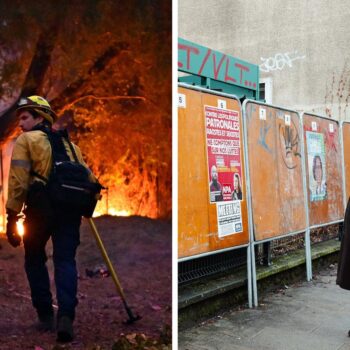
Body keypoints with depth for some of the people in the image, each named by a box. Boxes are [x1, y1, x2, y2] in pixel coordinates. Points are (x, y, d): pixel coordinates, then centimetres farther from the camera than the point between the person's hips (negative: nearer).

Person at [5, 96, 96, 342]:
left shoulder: (25, 140, 8)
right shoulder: (69, 144, 24)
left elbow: (18, 181, -4)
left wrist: (12, 216, -5)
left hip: (41, 206, -3)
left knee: (35, 260, 15)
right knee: (65, 261, 3)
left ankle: (46, 315, 17)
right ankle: (66, 315, -14)